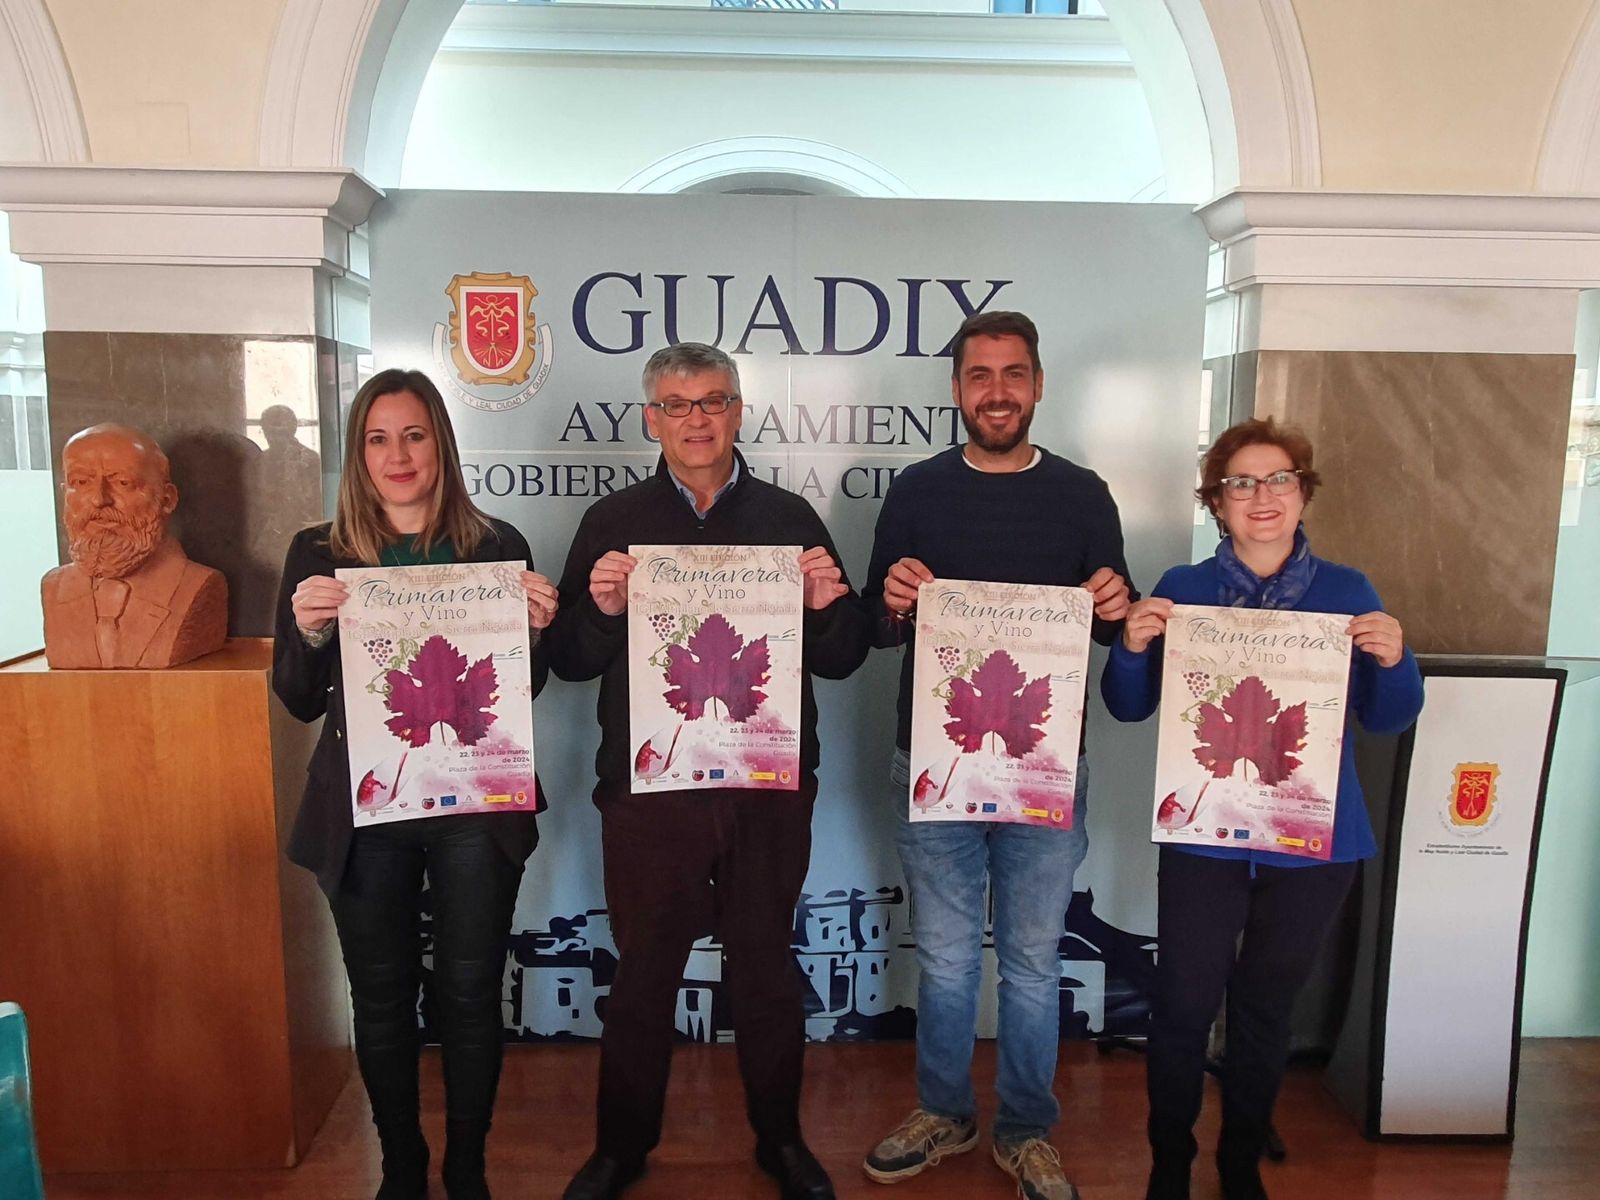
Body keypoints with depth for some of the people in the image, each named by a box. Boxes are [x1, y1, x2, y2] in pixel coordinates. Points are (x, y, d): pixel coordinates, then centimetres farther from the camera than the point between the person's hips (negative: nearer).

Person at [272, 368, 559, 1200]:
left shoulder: (496, 545, 0)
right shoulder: (319, 554, 2)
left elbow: (525, 690, 4)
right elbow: (300, 702, 3)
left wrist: (535, 630, -16)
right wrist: (310, 631, -17)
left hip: (475, 805, -1)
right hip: (363, 810, 1)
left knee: (470, 992, 9)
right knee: (381, 997, 13)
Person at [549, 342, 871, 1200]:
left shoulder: (790, 519, 5)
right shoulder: (613, 523, 4)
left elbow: (839, 660, 4)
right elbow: (568, 662, 1)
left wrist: (831, 605, -16)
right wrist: (602, 610, -18)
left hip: (769, 786, 1)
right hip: (647, 785, 0)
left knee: (766, 966, 14)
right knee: (642, 971, 11)